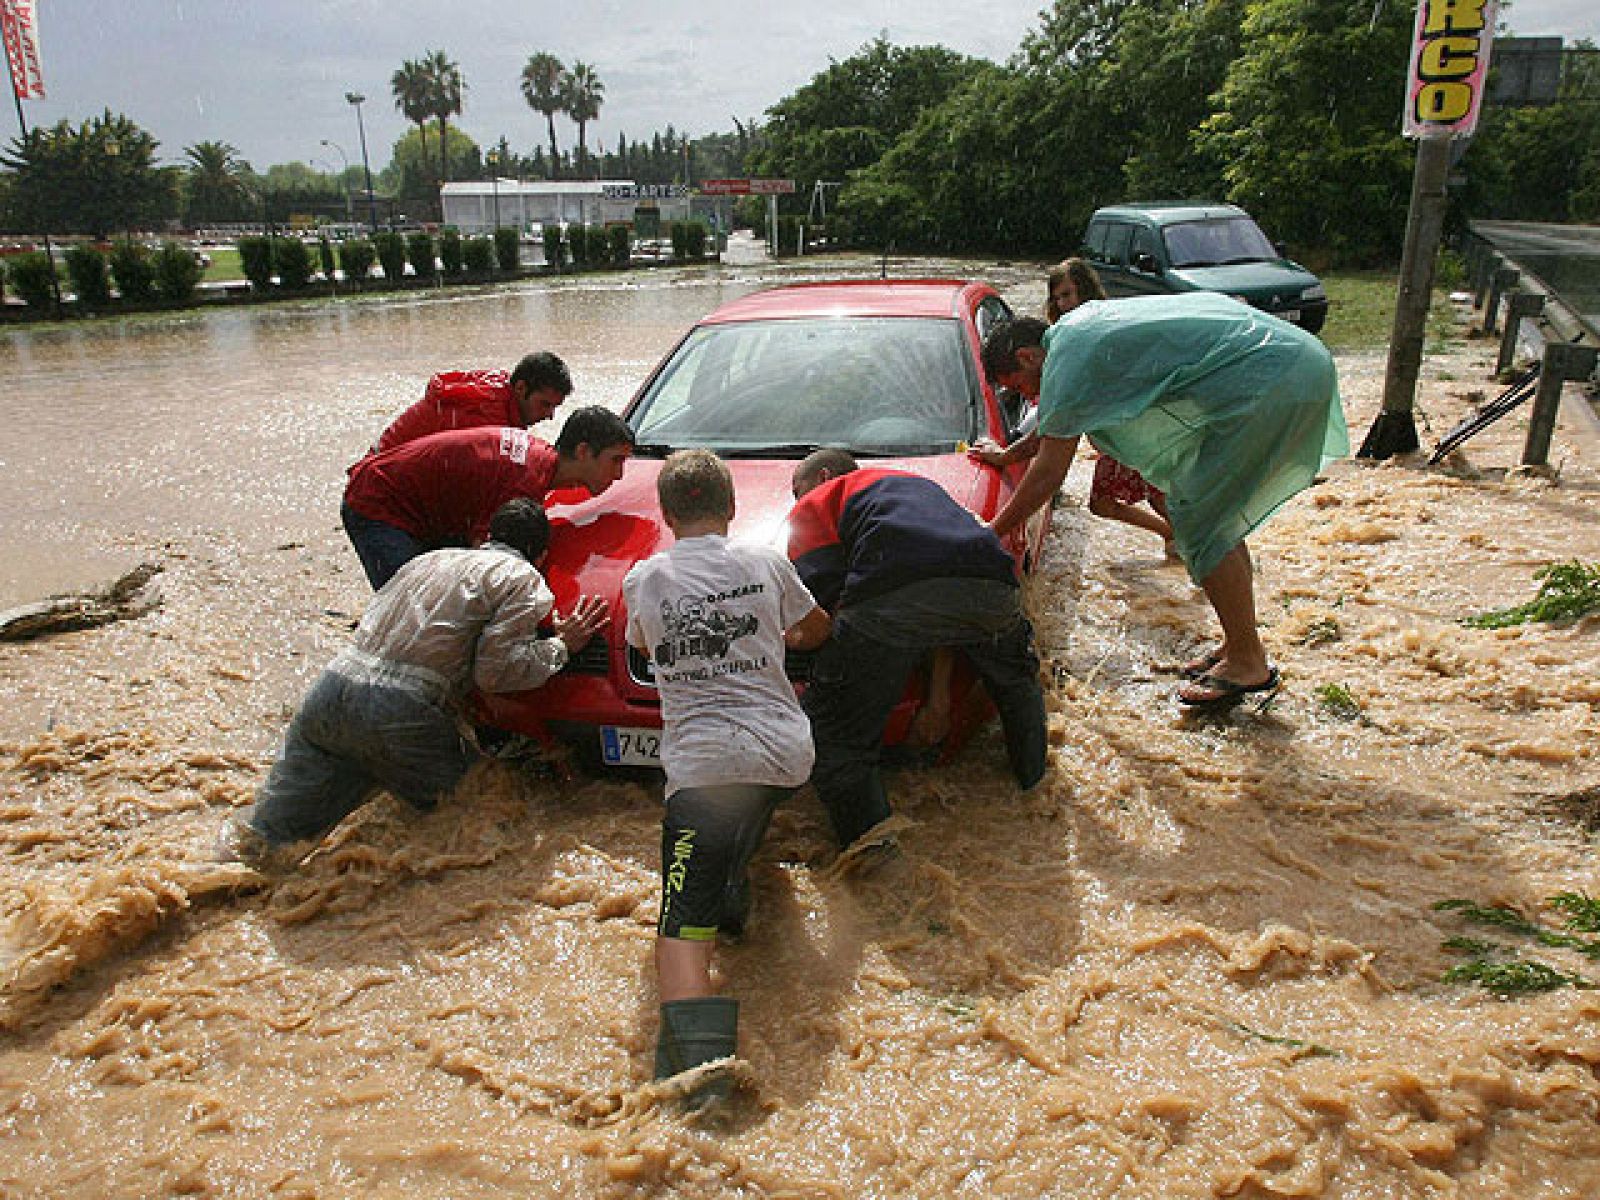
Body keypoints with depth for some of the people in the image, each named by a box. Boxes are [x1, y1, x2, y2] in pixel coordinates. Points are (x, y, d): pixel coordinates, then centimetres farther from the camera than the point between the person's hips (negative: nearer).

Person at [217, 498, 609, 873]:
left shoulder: (429, 558, 25)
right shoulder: (524, 579, 6)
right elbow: (495, 670, -4)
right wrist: (561, 645, 9)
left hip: (334, 684, 6)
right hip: (399, 712, -6)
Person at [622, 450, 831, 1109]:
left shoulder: (643, 580, 9)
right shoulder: (766, 562, 11)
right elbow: (816, 630, 27)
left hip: (701, 763, -3)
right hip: (787, 753, 4)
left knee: (682, 929, -7)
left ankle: (696, 1057, -32)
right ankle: (734, 885, 23)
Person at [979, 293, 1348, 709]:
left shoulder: (1068, 357, -10)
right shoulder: (1079, 326, 18)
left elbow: (1049, 472, -8)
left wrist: (992, 533, 1)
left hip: (1273, 384, -10)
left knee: (1199, 522, -5)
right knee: (1214, 517, 16)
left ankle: (1249, 663, 5)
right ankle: (1237, 644, 25)